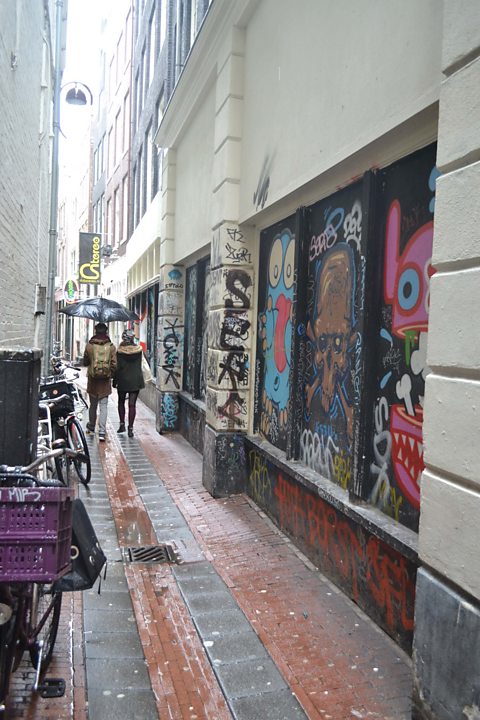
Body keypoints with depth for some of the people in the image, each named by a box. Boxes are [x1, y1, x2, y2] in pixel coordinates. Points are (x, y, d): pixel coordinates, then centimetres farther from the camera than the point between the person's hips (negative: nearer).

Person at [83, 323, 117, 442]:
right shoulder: (111, 346, -5)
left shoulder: (89, 345, -6)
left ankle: (91, 426, 34)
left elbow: (85, 362, 4)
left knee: (93, 405, 17)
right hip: (105, 381, -1)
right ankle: (102, 432, -7)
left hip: (92, 379, 1)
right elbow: (114, 364, -4)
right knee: (103, 406, 1)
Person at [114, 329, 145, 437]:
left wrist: (114, 380, 3)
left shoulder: (120, 351, -9)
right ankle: (130, 428, -1)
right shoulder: (139, 350, -3)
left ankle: (122, 424, 14)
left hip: (123, 380, -1)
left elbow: (117, 367, -6)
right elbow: (140, 365, 5)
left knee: (121, 402, 18)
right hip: (136, 380, 1)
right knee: (132, 404, 2)